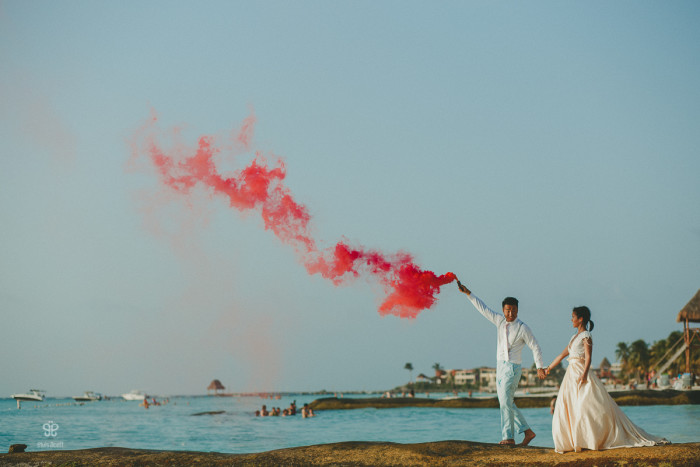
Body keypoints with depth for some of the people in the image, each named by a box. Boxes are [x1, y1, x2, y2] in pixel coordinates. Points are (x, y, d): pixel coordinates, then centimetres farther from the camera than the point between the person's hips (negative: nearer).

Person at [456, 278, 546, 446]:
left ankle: (508, 437, -6)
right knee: (506, 403, 8)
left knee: (505, 402, -11)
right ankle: (527, 431, 15)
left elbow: (535, 347, -5)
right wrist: (468, 293, 8)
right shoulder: (500, 321, 6)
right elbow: (483, 308, 10)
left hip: (512, 367, -7)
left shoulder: (522, 328, -9)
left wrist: (540, 367, -8)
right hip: (500, 366, 7)